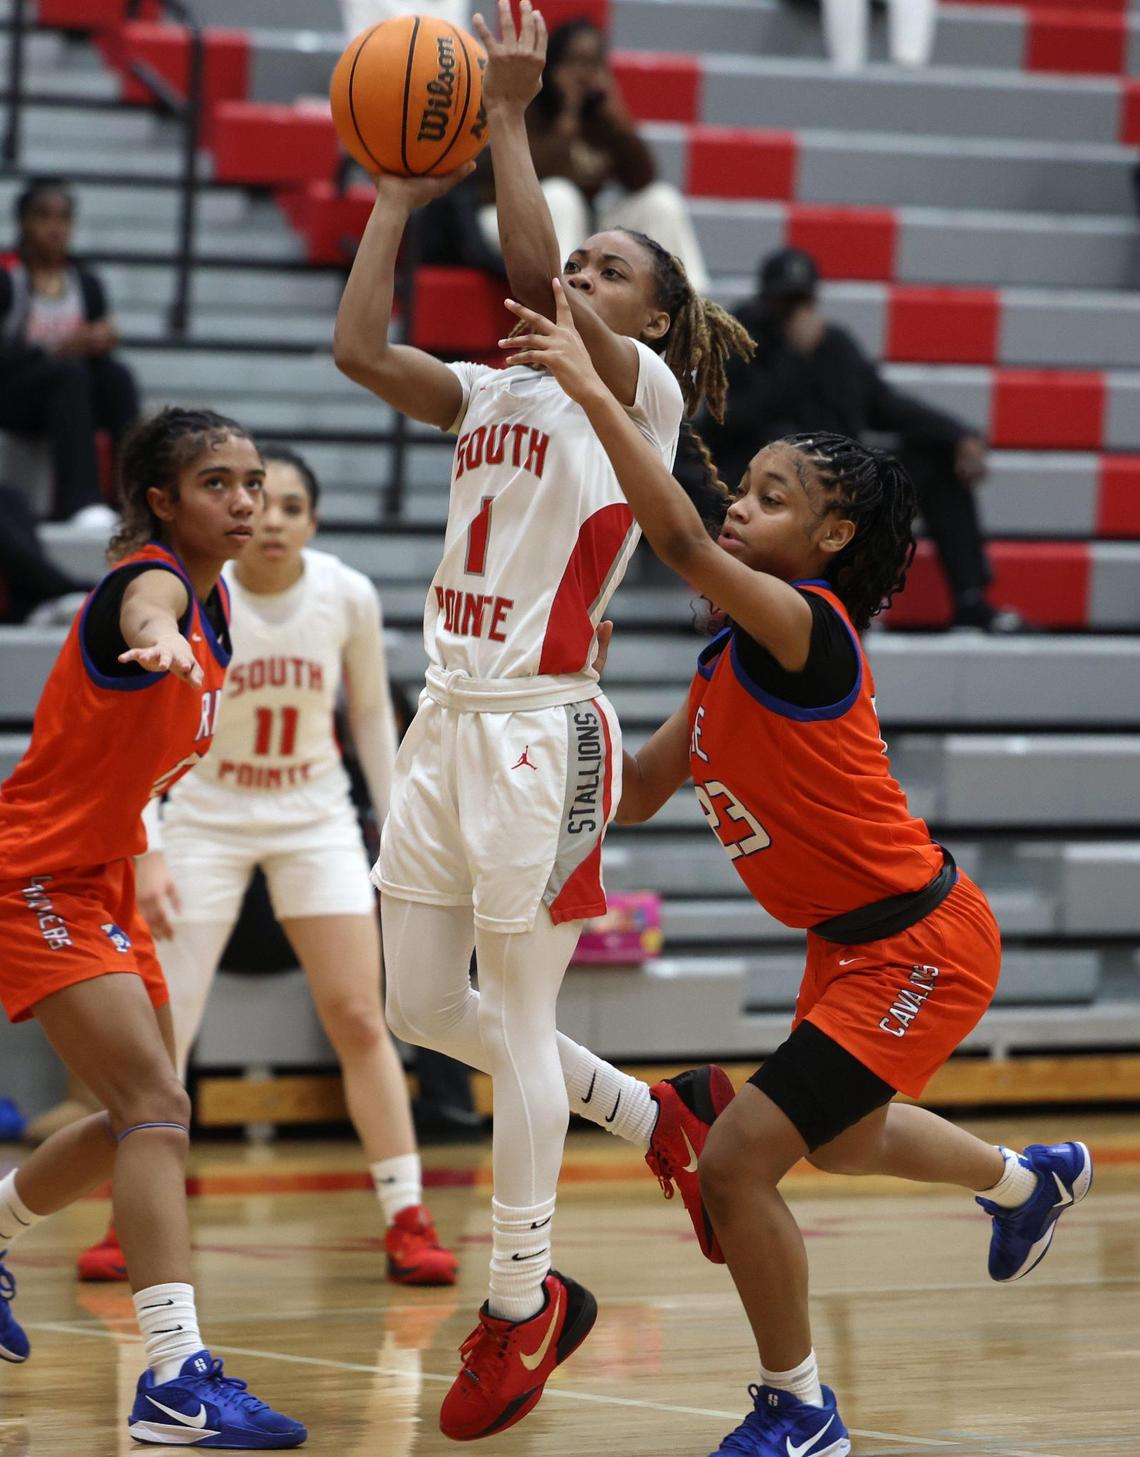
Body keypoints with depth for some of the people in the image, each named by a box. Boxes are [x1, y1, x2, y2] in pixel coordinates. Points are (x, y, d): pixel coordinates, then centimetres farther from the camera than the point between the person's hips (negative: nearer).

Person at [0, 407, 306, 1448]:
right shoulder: (151, 578, -21)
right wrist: (164, 642, -71)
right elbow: (143, 611, -49)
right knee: (159, 1109, -20)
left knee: (141, 1121, 19)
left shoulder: (212, 604, 7)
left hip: (97, 875, 10)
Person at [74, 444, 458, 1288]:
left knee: (358, 1018, -6)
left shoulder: (349, 597, -12)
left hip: (316, 821, 1)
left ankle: (408, 1221, 0)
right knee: (161, 1029, -4)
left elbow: (372, 712, 5)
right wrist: (145, 854, -19)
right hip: (205, 818, -1)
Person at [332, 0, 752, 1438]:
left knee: (515, 1018, -4)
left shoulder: (645, 392, -4)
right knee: (421, 1008, 10)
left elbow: (529, 273, -21)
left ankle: (521, 1304, 4)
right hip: (446, 722, 8)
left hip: (539, 729, -8)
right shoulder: (499, 395, 15)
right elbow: (359, 348, 3)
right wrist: (400, 198, 5)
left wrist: (510, 118, -18)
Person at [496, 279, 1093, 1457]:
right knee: (838, 1139, 33)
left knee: (735, 1158, -15)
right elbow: (638, 794, 10)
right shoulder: (728, 659, 4)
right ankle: (1030, 1181, 62)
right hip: (855, 947, 10)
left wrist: (592, 393, -41)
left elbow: (680, 543, -39)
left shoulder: (806, 627, -22)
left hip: (919, 950, -10)